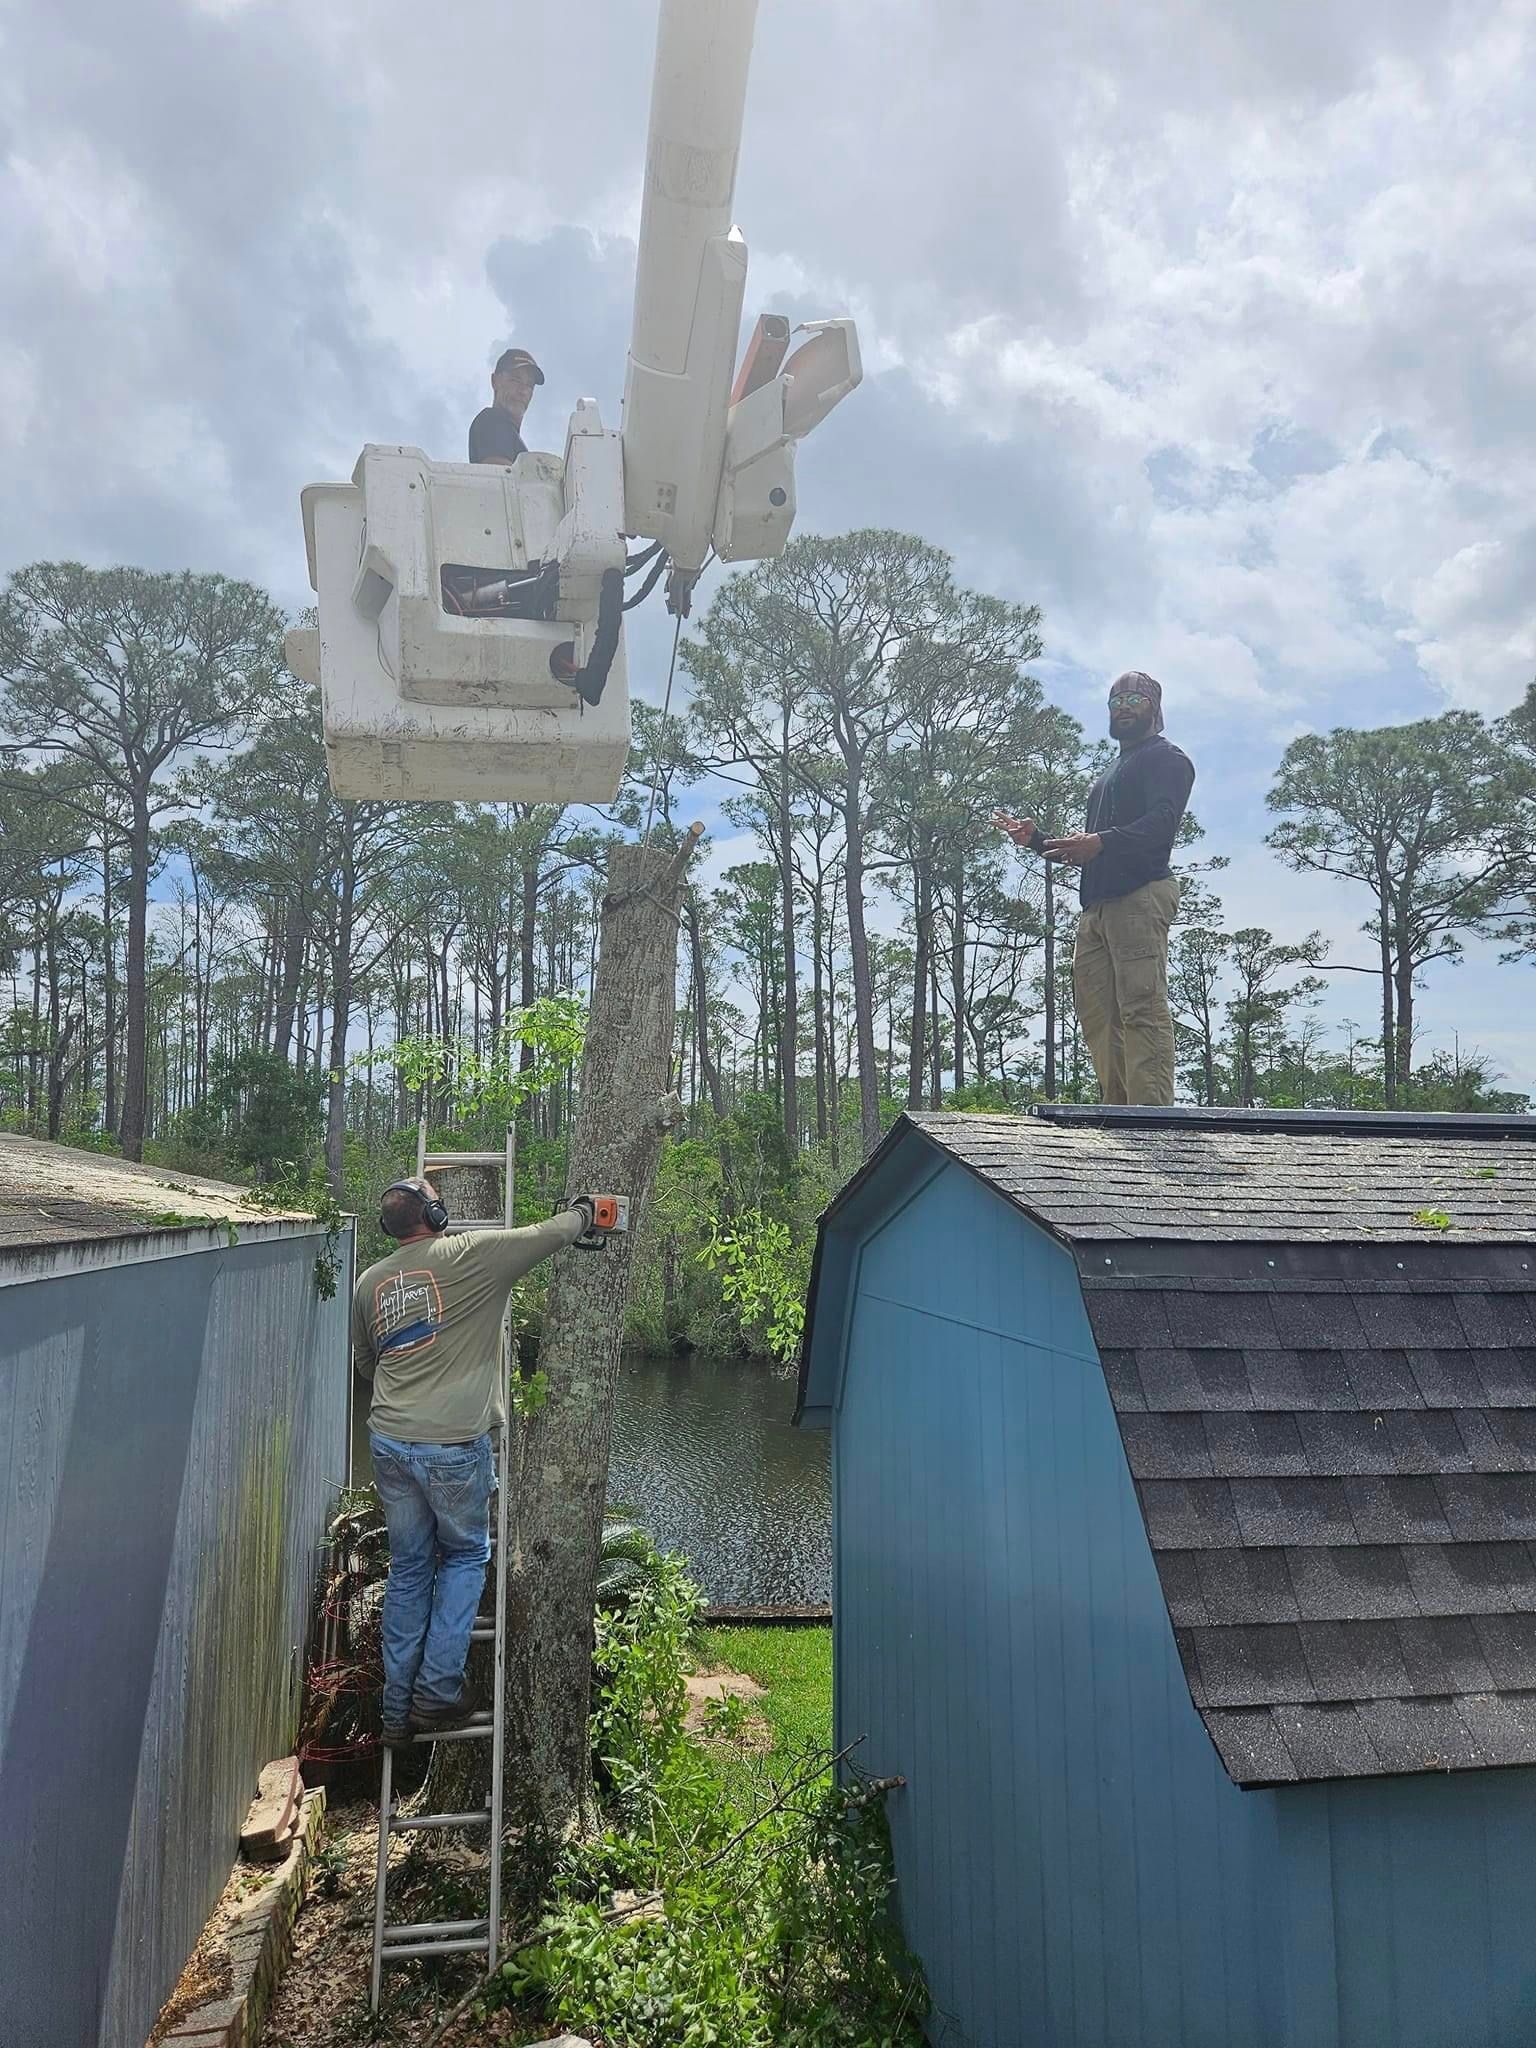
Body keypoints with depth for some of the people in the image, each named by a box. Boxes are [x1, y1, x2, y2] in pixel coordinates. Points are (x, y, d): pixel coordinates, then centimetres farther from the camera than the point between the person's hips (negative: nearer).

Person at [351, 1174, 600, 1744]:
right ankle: (438, 1693, 12)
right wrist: (581, 1212, 17)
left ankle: (398, 1708, 21)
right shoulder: (469, 1254, -10)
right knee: (465, 1556, 14)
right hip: (453, 1446, -5)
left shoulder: (370, 1283, 8)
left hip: (389, 1441, 5)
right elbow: (548, 1235, -4)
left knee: (408, 1568, 16)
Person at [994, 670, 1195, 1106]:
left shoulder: (1167, 758, 8)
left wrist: (1101, 842, -26)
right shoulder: (1109, 774, 34)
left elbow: (1162, 823, -12)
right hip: (1096, 904, 9)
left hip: (1141, 895, -9)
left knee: (1142, 1008, -17)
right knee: (1097, 1012, 0)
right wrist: (1036, 839, 20)